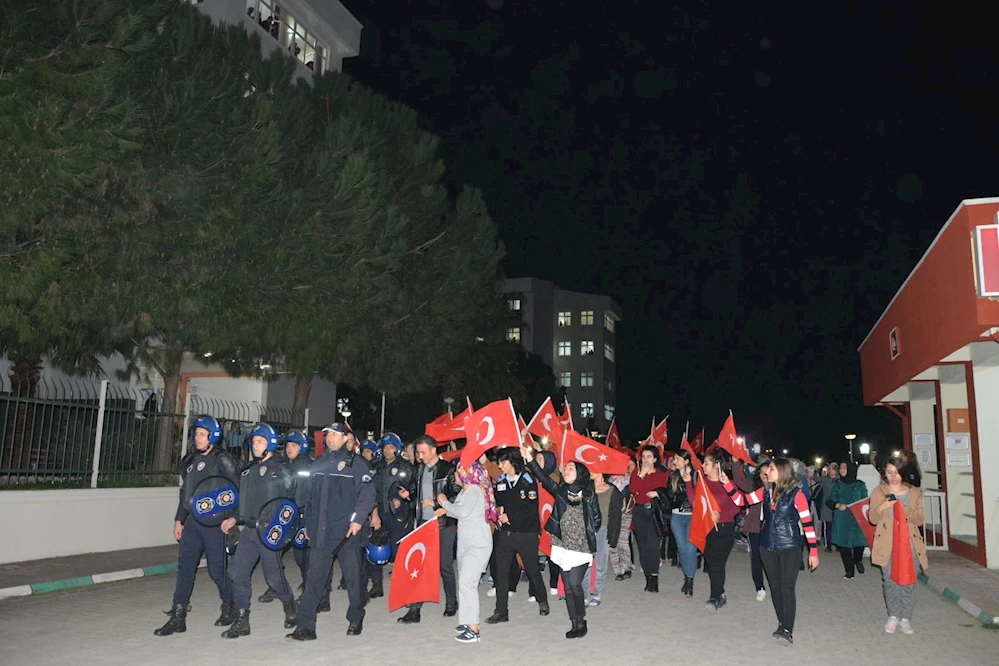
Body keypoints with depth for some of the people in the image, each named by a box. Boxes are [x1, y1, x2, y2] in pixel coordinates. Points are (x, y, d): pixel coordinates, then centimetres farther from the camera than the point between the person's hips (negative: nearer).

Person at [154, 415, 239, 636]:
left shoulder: (222, 460, -8)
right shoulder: (189, 461, 13)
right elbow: (184, 492, 21)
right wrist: (179, 519, 18)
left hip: (214, 523, -6)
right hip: (192, 521, 6)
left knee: (217, 568, 1)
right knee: (185, 567, 3)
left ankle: (229, 606, 23)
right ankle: (177, 617, 9)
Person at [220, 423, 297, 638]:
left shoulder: (281, 468, -7)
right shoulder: (248, 469, 15)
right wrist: (235, 519, 10)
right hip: (249, 530, 7)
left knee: (273, 576, 1)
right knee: (238, 573, 1)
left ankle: (290, 606, 27)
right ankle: (241, 622, 10)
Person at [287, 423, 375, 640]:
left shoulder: (356, 463, -3)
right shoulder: (318, 464, 15)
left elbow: (367, 494, -7)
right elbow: (311, 497, 21)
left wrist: (358, 518, -16)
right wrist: (308, 524, 18)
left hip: (347, 530, -4)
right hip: (320, 531, 4)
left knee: (353, 575, 7)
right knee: (314, 577, 2)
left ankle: (356, 619, 23)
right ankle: (305, 626, 5)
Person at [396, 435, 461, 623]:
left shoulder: (448, 469, -10)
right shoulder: (420, 469, 11)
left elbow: (458, 496, -13)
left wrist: (435, 502, -17)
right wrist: (408, 495, 4)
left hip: (443, 524, -5)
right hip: (423, 523, 6)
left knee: (445, 565, 5)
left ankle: (451, 603, 24)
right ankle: (414, 609, 8)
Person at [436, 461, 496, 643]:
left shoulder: (474, 490, -16)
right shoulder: (466, 490, 12)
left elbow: (463, 511, -28)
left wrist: (445, 503, -13)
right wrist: (447, 510, 4)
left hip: (478, 545, -10)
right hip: (466, 544, 10)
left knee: (467, 582, -14)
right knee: (464, 581, 15)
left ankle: (473, 630, -11)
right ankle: (468, 621, 26)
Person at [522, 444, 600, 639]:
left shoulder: (589, 495, -5)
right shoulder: (560, 491, 4)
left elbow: (596, 520, 1)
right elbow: (543, 478, -9)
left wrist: (587, 536, 1)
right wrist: (530, 460, -19)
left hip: (581, 548, -4)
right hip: (562, 547, 4)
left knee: (575, 584, -10)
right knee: (568, 586, 8)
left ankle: (581, 622, 8)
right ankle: (575, 624, 18)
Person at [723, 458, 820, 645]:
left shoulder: (796, 494, -11)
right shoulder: (766, 491, 4)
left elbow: (807, 522, -9)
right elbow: (741, 500, 3)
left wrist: (813, 551, -10)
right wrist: (727, 483, -8)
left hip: (790, 547, -5)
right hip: (768, 546, 6)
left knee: (787, 588, -7)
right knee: (775, 587, 12)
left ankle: (788, 630, -1)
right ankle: (782, 623, 25)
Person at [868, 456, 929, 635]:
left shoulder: (914, 493, 6)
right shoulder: (878, 492, 4)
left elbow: (920, 520, 1)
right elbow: (873, 519, 1)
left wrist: (905, 510, -18)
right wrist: (881, 508, -20)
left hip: (909, 543, 0)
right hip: (887, 544, 0)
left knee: (908, 581, -1)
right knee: (890, 581, 2)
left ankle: (905, 619, 12)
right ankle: (893, 617, 18)